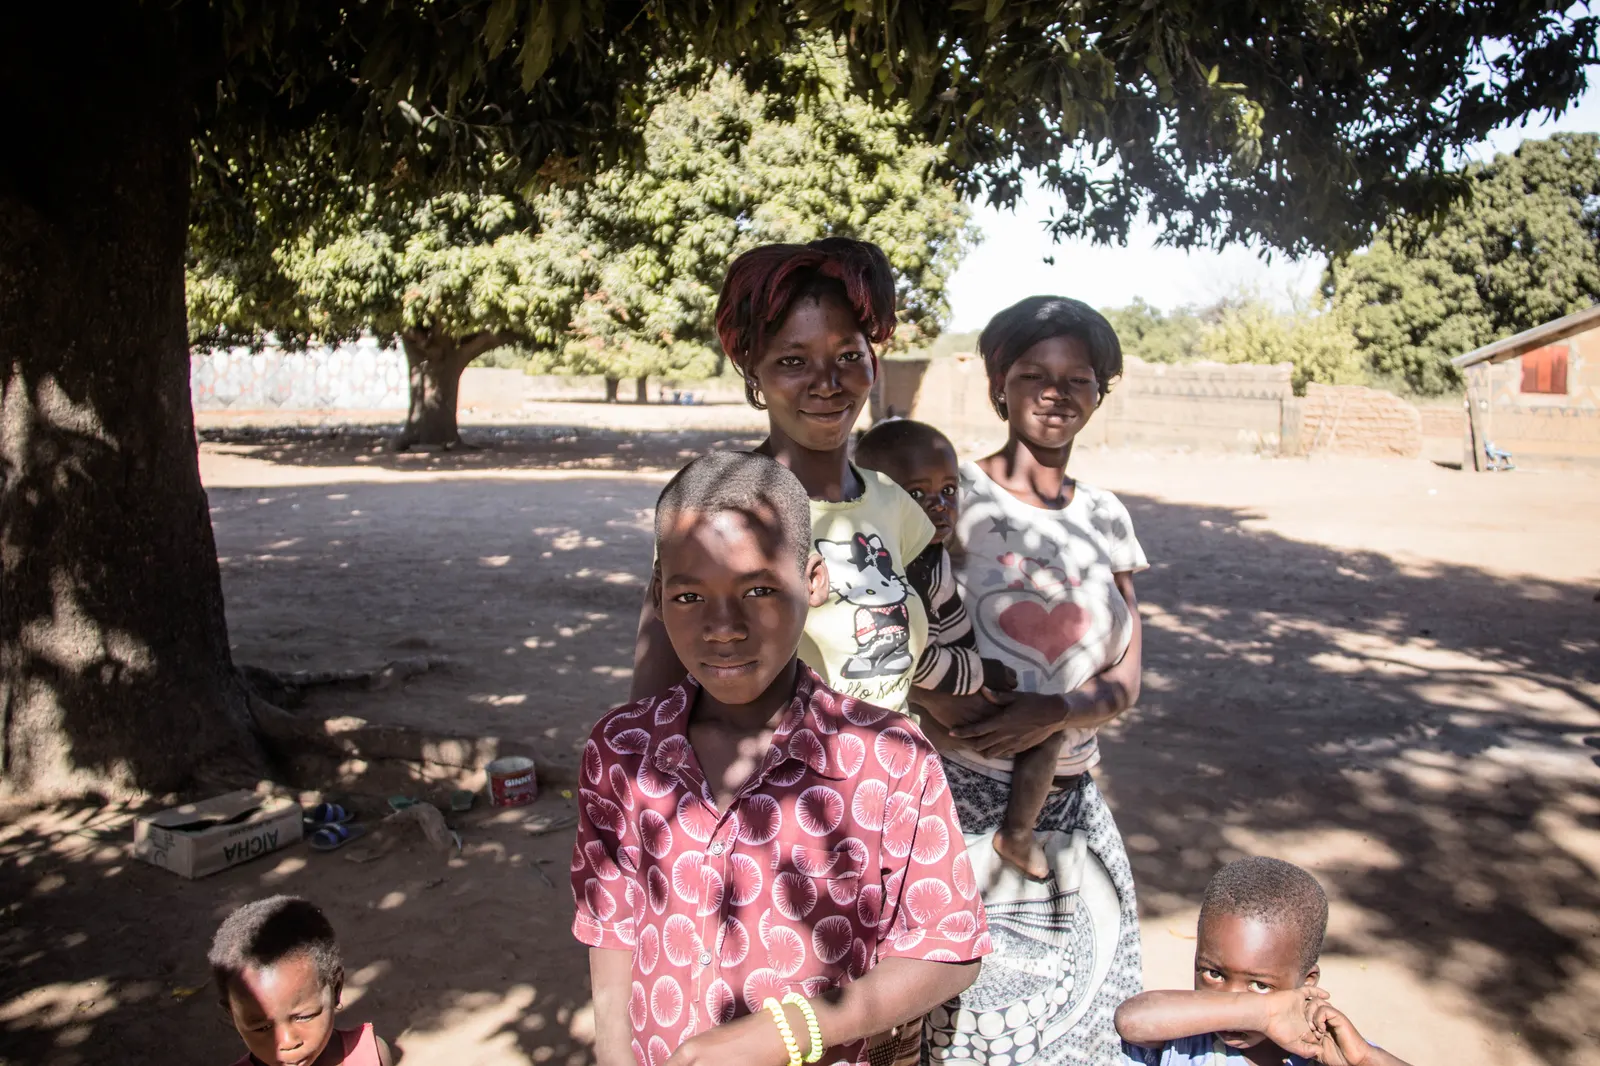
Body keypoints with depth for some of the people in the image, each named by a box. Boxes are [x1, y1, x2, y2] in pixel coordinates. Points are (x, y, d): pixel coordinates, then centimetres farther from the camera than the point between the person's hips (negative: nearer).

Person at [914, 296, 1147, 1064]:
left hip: (1068, 812, 5)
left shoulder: (1105, 517, 9)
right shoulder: (950, 495, -7)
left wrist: (1053, 712, -14)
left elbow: (1125, 679, 5)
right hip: (960, 802, -5)